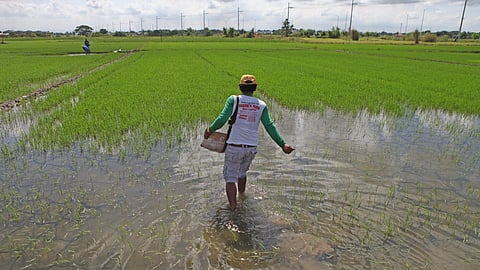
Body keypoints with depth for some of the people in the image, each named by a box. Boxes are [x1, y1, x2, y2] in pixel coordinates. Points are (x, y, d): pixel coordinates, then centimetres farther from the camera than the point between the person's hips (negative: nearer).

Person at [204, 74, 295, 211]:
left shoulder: (233, 100, -5)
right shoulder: (262, 105, 2)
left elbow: (222, 118, -15)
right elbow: (270, 126, -5)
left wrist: (210, 130, 0)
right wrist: (282, 144, -5)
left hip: (234, 146, -4)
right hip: (251, 148, 4)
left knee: (230, 177, 9)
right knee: (242, 172, 28)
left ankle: (233, 207, 1)